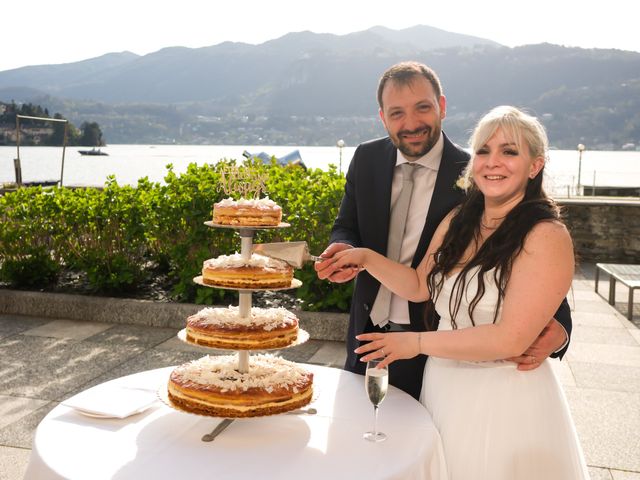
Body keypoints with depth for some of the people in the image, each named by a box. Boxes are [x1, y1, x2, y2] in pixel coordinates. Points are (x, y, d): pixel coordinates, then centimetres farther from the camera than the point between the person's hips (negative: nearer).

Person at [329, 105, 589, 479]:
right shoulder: (457, 221, 2)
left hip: (504, 402, -6)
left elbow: (511, 339, -23)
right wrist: (366, 258, -4)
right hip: (444, 387, 6)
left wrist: (419, 343, -16)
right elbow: (421, 286, 10)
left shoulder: (546, 237, -19)